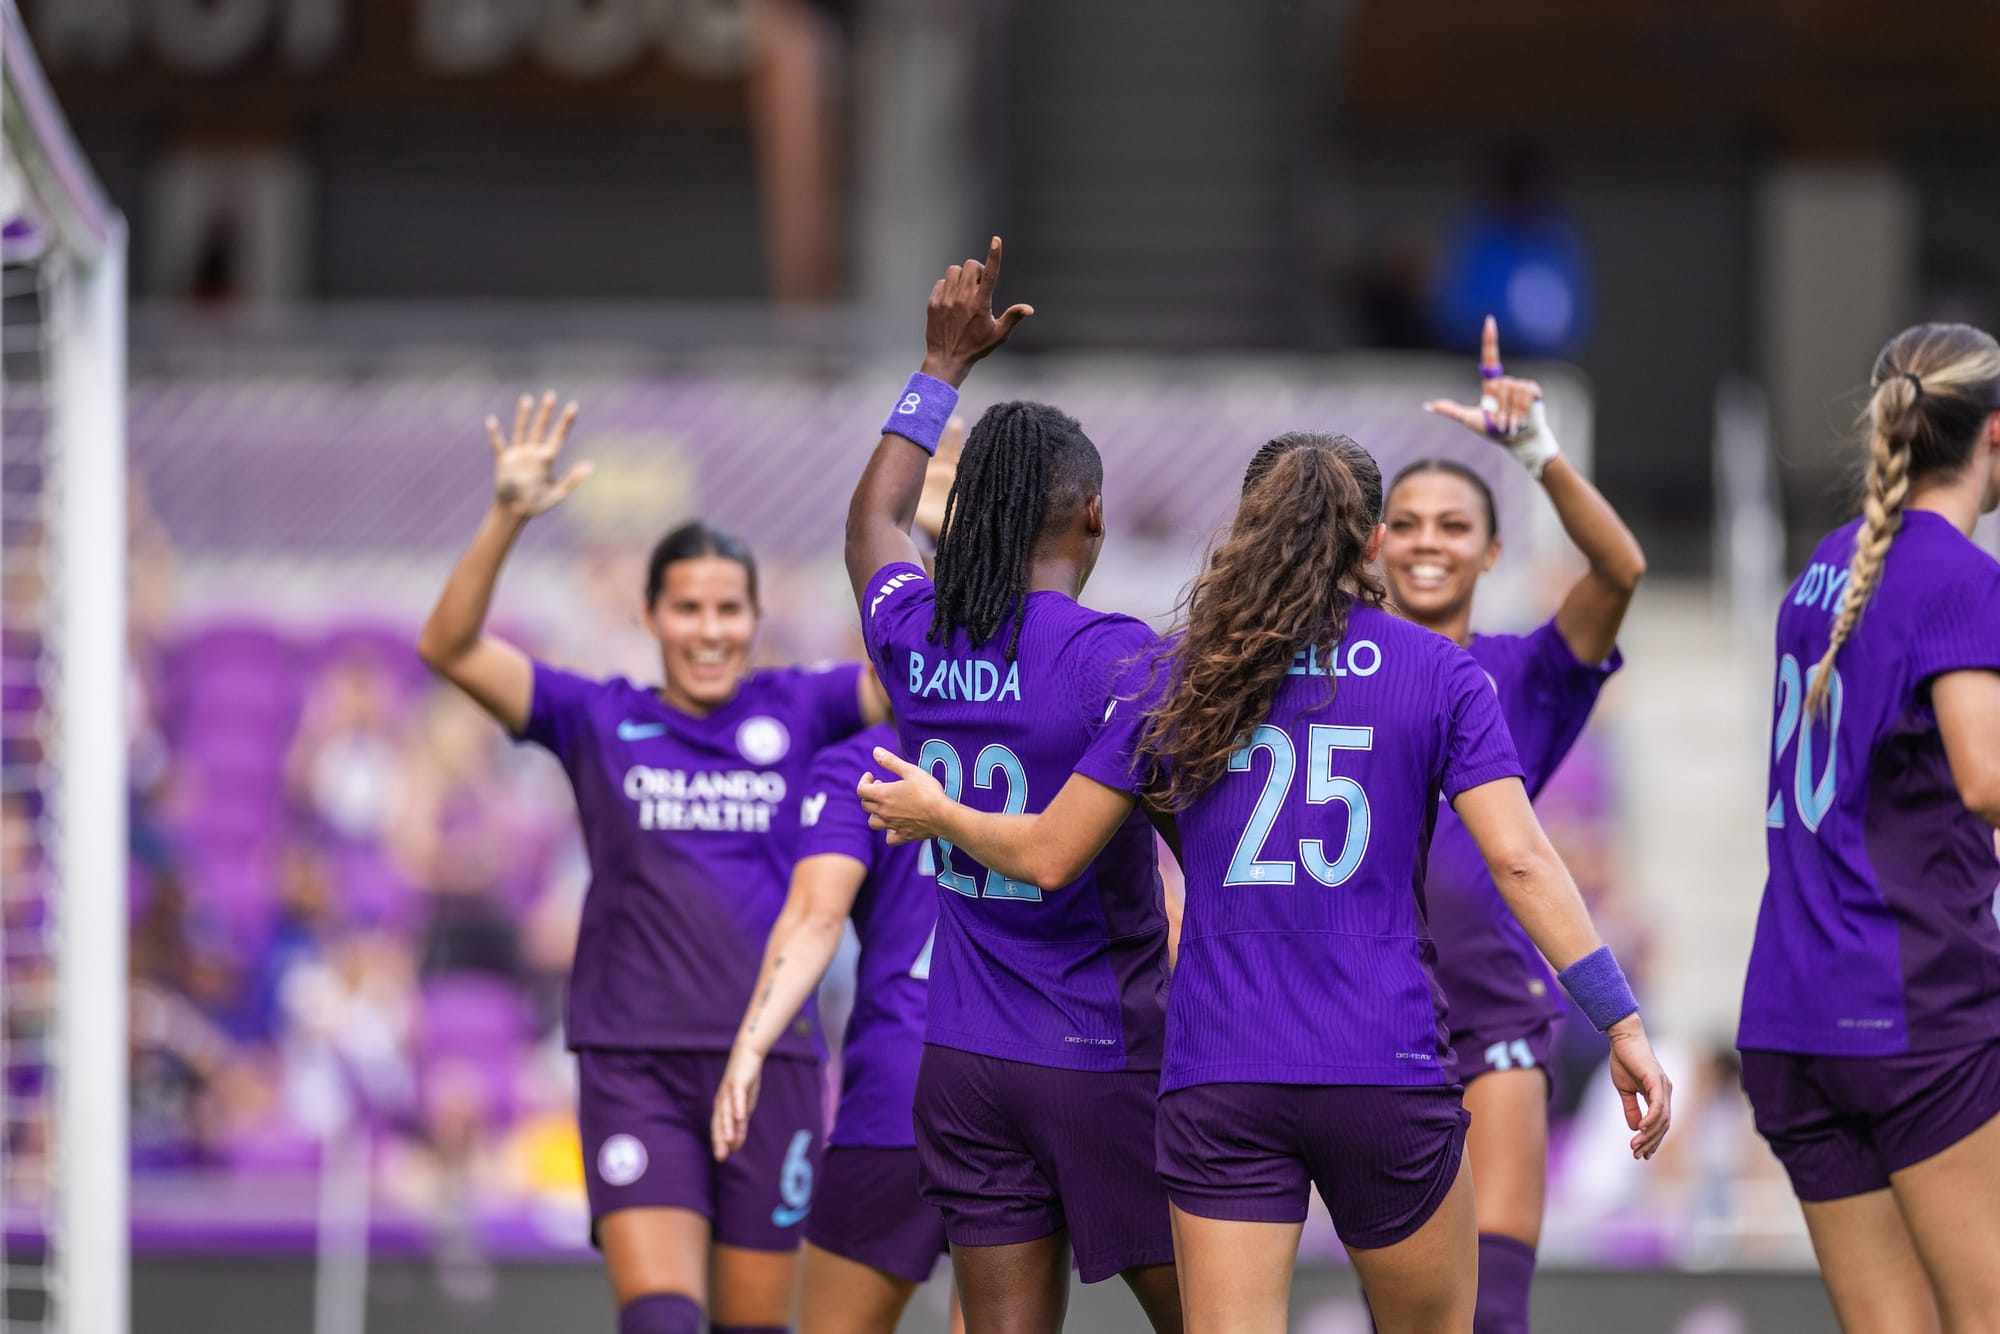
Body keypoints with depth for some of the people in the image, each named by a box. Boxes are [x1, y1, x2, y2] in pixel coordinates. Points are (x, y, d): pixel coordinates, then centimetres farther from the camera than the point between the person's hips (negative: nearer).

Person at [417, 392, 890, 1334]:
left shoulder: (798, 715, 6)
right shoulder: (598, 723, 5)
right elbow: (450, 650, -4)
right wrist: (506, 521, -18)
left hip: (772, 1062, 1)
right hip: (636, 1068, -1)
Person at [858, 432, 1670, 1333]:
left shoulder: (1178, 675, 6)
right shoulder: (1438, 674, 2)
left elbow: (1047, 855, 9)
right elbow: (1520, 860, -7)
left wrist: (937, 814, 29)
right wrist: (1623, 1027, -5)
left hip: (1220, 1082, 1)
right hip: (1387, 1074, -1)